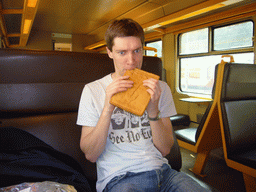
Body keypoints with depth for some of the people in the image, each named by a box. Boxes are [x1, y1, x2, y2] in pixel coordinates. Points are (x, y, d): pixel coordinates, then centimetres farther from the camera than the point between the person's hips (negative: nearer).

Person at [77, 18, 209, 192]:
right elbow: (91, 155, -6)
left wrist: (153, 111, -16)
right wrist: (108, 109, -19)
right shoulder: (92, 91, -1)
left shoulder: (160, 88, 6)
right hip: (119, 178, -1)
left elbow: (165, 149, 0)